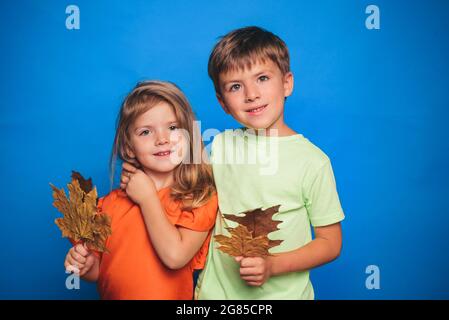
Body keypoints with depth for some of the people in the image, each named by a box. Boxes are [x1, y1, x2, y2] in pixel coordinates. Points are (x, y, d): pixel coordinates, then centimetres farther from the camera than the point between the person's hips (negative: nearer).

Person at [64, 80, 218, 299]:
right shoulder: (111, 203, 2)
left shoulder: (201, 199, -8)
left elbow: (175, 256, -21)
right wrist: (86, 266, -8)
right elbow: (100, 270, 11)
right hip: (112, 294, 3)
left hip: (171, 294, -3)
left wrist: (147, 198, -12)